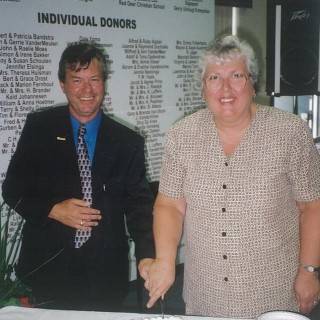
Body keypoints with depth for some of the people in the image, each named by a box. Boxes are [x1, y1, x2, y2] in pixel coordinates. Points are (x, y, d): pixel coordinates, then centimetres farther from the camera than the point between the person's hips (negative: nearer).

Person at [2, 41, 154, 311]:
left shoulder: (128, 142, -1)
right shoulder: (39, 127, -2)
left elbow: (139, 205, -1)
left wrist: (147, 257, -16)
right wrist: (53, 209, -15)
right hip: (49, 267, 0)